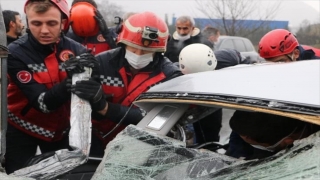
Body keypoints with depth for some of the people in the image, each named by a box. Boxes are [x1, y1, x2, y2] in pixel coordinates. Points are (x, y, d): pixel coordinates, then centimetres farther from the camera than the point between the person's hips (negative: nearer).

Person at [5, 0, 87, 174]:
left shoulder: (75, 49, -13)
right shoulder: (16, 53, -20)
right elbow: (43, 103, -27)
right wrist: (70, 80, -43)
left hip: (61, 128, 3)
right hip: (22, 129, -2)